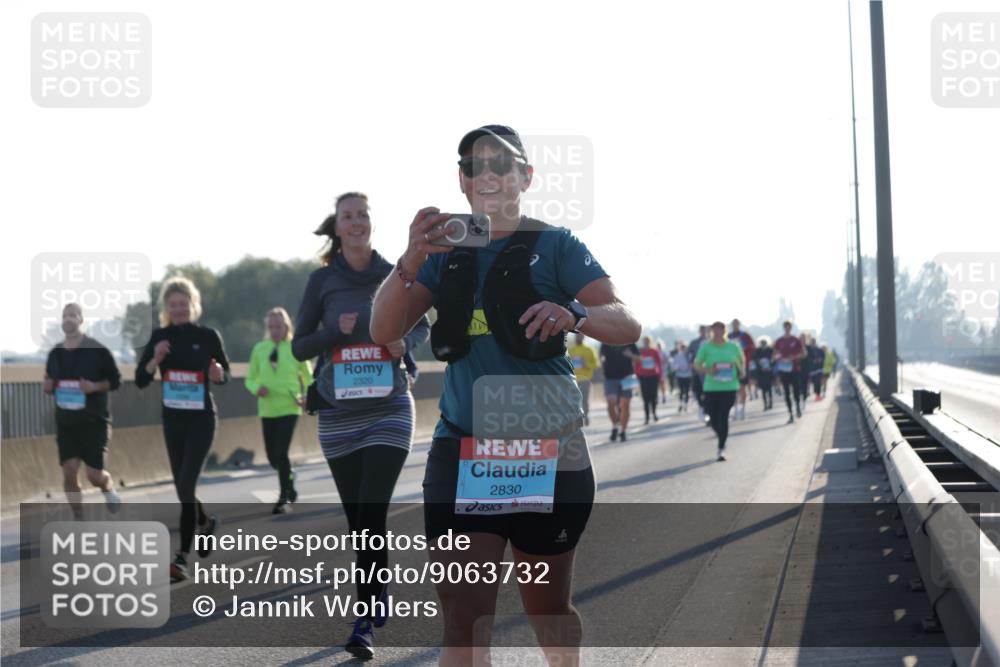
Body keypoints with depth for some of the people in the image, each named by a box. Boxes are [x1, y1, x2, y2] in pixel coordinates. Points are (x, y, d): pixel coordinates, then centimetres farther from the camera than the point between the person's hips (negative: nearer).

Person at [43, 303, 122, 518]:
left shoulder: (97, 350, -8)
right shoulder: (55, 353, 7)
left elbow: (116, 380, -4)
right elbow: (49, 385, 19)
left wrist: (94, 386, -20)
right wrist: (48, 387, -4)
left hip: (94, 421, -4)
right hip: (66, 422, 4)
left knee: (94, 474, -4)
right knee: (69, 471, -6)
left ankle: (110, 489, 32)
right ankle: (79, 519, 5)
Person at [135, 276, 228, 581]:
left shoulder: (208, 336, -5)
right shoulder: (159, 337, 2)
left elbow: (225, 374, 6)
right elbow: (140, 381, 0)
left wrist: (218, 374, -16)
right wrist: (155, 360, -18)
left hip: (201, 418, -4)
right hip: (172, 419, 4)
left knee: (187, 484, -14)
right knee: (182, 486, 13)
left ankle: (182, 556, -10)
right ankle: (205, 522, 44)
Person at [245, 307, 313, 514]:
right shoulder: (260, 349, 2)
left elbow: (308, 377, 8)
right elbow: (250, 379, 10)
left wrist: (307, 396, -10)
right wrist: (256, 388, -12)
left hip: (289, 409, -3)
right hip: (267, 409, 3)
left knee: (281, 453, -13)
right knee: (272, 456, 10)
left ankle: (283, 498, 1)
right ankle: (289, 482, 41)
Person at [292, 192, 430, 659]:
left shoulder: (395, 275, 0)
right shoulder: (322, 279, 0)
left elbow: (422, 326, 15)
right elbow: (299, 347, 3)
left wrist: (405, 343, -7)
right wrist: (337, 330, -15)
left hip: (389, 409, -1)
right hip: (338, 414, 2)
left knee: (372, 515, -11)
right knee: (357, 518, 9)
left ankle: (364, 624, -8)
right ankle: (380, 595, 32)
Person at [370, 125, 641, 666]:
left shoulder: (554, 246, -1)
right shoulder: (447, 251, 9)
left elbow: (626, 326, -11)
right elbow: (385, 330, 0)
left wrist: (573, 314, -33)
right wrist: (411, 260, -18)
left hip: (546, 452, -2)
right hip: (461, 449, 2)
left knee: (547, 608, 14)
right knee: (462, 619, -10)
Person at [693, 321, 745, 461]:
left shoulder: (733, 346, 4)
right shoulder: (706, 347, 1)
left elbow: (741, 360, 22)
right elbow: (696, 365, 4)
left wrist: (742, 370, 2)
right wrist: (707, 370, -15)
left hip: (729, 388, -1)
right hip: (711, 388, 1)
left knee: (723, 418, -12)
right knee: (714, 420, 5)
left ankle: (721, 448, -6)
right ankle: (722, 438, 37)